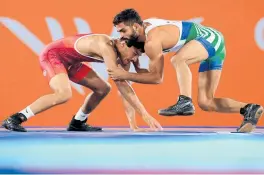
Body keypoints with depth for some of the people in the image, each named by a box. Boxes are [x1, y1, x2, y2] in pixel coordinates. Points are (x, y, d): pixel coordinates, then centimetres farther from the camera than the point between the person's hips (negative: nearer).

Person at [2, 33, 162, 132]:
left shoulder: (118, 51, -3)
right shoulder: (106, 47, -31)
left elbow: (123, 87, 1)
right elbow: (120, 84, -34)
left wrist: (132, 120, -3)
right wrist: (145, 114, -34)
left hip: (68, 60, 10)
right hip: (52, 55, -10)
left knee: (103, 88, 7)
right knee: (64, 94, -33)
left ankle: (77, 123, 24)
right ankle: (14, 119, -28)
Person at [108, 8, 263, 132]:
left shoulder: (152, 40, -21)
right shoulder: (145, 25, 4)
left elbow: (157, 77, -14)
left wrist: (125, 75, -12)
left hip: (212, 38, -10)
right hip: (212, 44, 10)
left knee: (177, 60, -37)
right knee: (205, 103, 3)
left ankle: (185, 102, -37)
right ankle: (249, 109, 0)